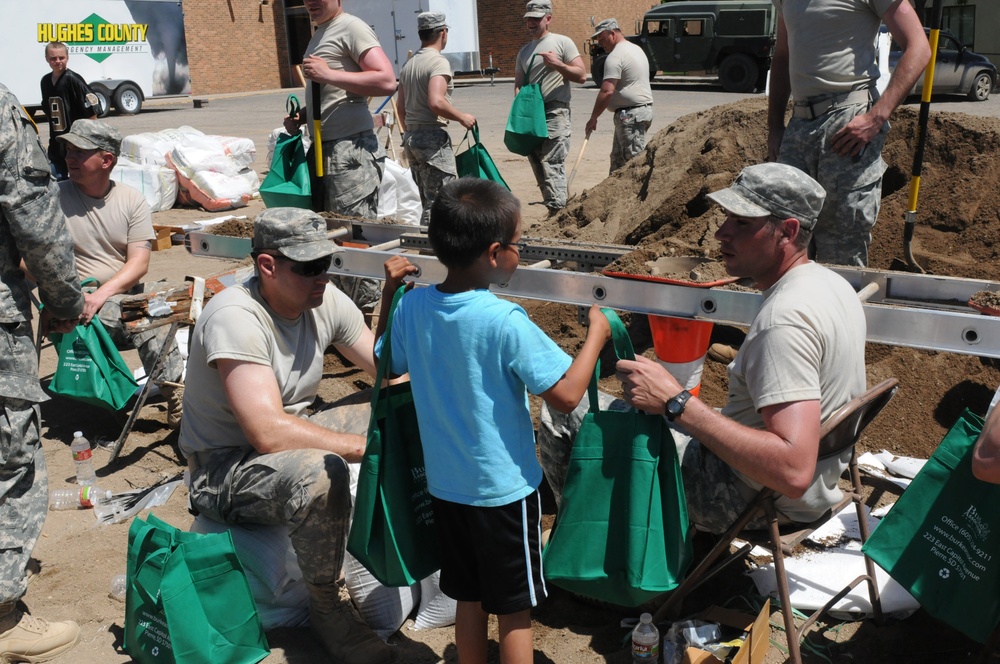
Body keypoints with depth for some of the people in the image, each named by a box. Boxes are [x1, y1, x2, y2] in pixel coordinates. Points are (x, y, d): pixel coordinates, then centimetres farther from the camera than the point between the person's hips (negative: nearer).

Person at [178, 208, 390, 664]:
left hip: (290, 451, 8)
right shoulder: (234, 317, -25)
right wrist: (363, 446, -30)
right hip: (223, 470, -7)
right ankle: (328, 607, -13)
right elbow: (269, 432, -32)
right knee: (322, 472, -36)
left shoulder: (326, 303, -4)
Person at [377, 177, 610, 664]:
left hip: (445, 486, 6)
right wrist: (596, 335, -7)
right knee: (514, 610, 11)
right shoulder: (505, 322, -24)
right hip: (504, 490, -5)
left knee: (469, 599, 21)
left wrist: (389, 292, 14)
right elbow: (566, 395, -21)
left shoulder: (411, 308, -7)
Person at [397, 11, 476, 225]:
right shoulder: (438, 62, -11)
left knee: (428, 201, 14)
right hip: (432, 137, -9)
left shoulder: (408, 64, 14)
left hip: (411, 137, 9)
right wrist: (462, 118, -12)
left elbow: (401, 108, 18)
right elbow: (436, 102, -25)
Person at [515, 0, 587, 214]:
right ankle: (555, 210, 17)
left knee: (552, 165, -16)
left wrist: (558, 64, -18)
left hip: (555, 112, -7)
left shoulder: (562, 42, 0)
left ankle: (557, 211, -17)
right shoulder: (524, 51, 18)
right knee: (538, 165, 8)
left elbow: (581, 76, -5)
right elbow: (518, 83, 18)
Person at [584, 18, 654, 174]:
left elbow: (607, 92, -22)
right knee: (618, 158, 14)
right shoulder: (636, 49, 18)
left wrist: (593, 118, -16)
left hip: (630, 113, -10)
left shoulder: (616, 56, -14)